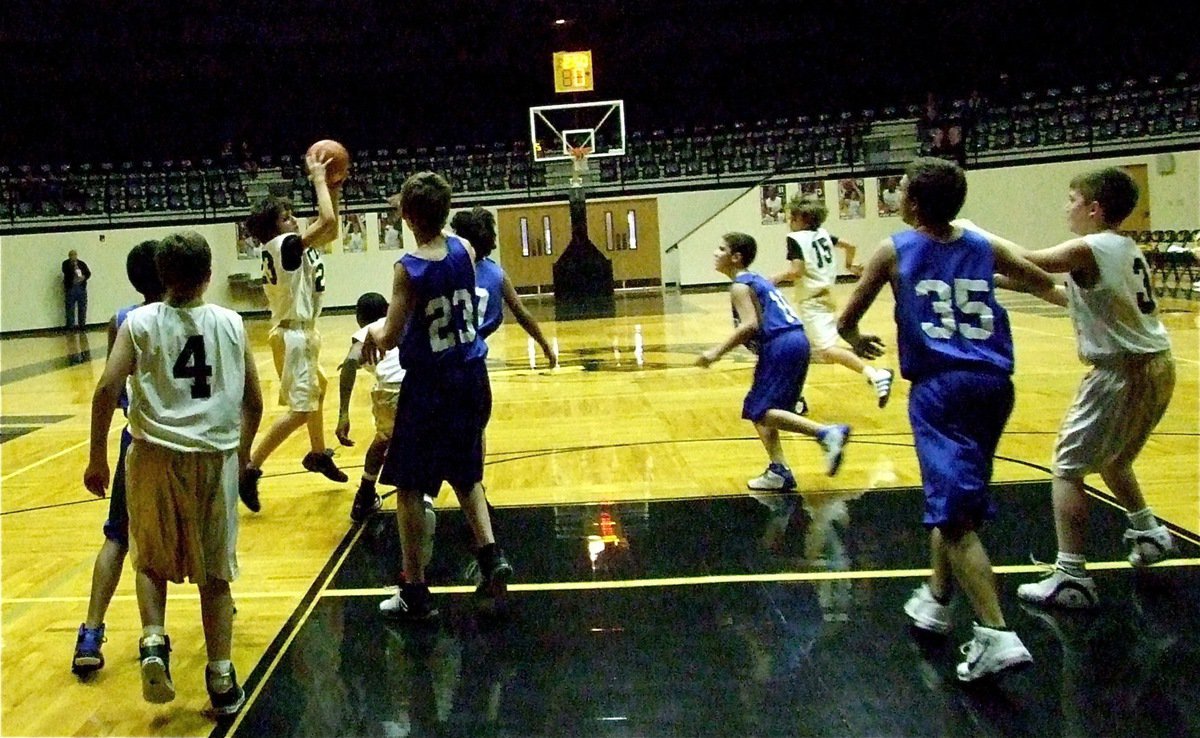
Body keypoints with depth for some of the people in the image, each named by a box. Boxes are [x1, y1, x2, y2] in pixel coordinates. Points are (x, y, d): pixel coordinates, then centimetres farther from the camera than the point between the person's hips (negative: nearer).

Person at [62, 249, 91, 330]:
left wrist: (84, 277, -11)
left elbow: (88, 273, 7)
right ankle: (70, 326, 4)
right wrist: (73, 265, -17)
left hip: (82, 288, 3)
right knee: (70, 309, -1)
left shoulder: (82, 263, 9)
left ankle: (82, 325, 15)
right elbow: (66, 273, -14)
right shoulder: (66, 263, 2)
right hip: (70, 288, -3)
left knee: (82, 308, 6)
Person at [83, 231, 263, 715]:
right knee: (215, 573, 12)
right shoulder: (231, 323, 6)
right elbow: (254, 402, 8)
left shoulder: (139, 322, 2)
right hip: (216, 457, 1)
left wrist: (97, 457, -1)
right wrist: (242, 453, 23)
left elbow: (107, 388, -9)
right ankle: (221, 680, 14)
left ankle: (153, 643, 0)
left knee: (152, 561, 21)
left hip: (155, 454, -1)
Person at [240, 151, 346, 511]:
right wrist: (318, 179, -15)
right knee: (300, 408, -12)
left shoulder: (287, 246, 9)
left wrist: (331, 186, 10)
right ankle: (250, 470, -12)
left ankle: (318, 455, 43)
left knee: (317, 390, 26)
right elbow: (327, 221, -27)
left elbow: (330, 231, 17)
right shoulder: (284, 245, -18)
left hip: (301, 332, 11)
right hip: (294, 335, -11)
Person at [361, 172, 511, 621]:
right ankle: (491, 555, 5)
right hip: (471, 380, 5)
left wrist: (375, 335, 5)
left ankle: (415, 593, 12)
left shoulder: (408, 269, -16)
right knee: (466, 476, 22)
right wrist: (413, 204, 30)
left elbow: (391, 338, -14)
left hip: (429, 386, -5)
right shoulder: (465, 251, -2)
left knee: (409, 487, 7)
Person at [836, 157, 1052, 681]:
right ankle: (935, 598, 36)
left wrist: (858, 342, 29)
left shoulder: (894, 251, 4)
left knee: (955, 512, -7)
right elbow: (1044, 282, 28)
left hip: (941, 385, -5)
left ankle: (995, 635, -17)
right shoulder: (983, 248, 13)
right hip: (994, 382, 5)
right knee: (957, 499, 22)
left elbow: (846, 323, 6)